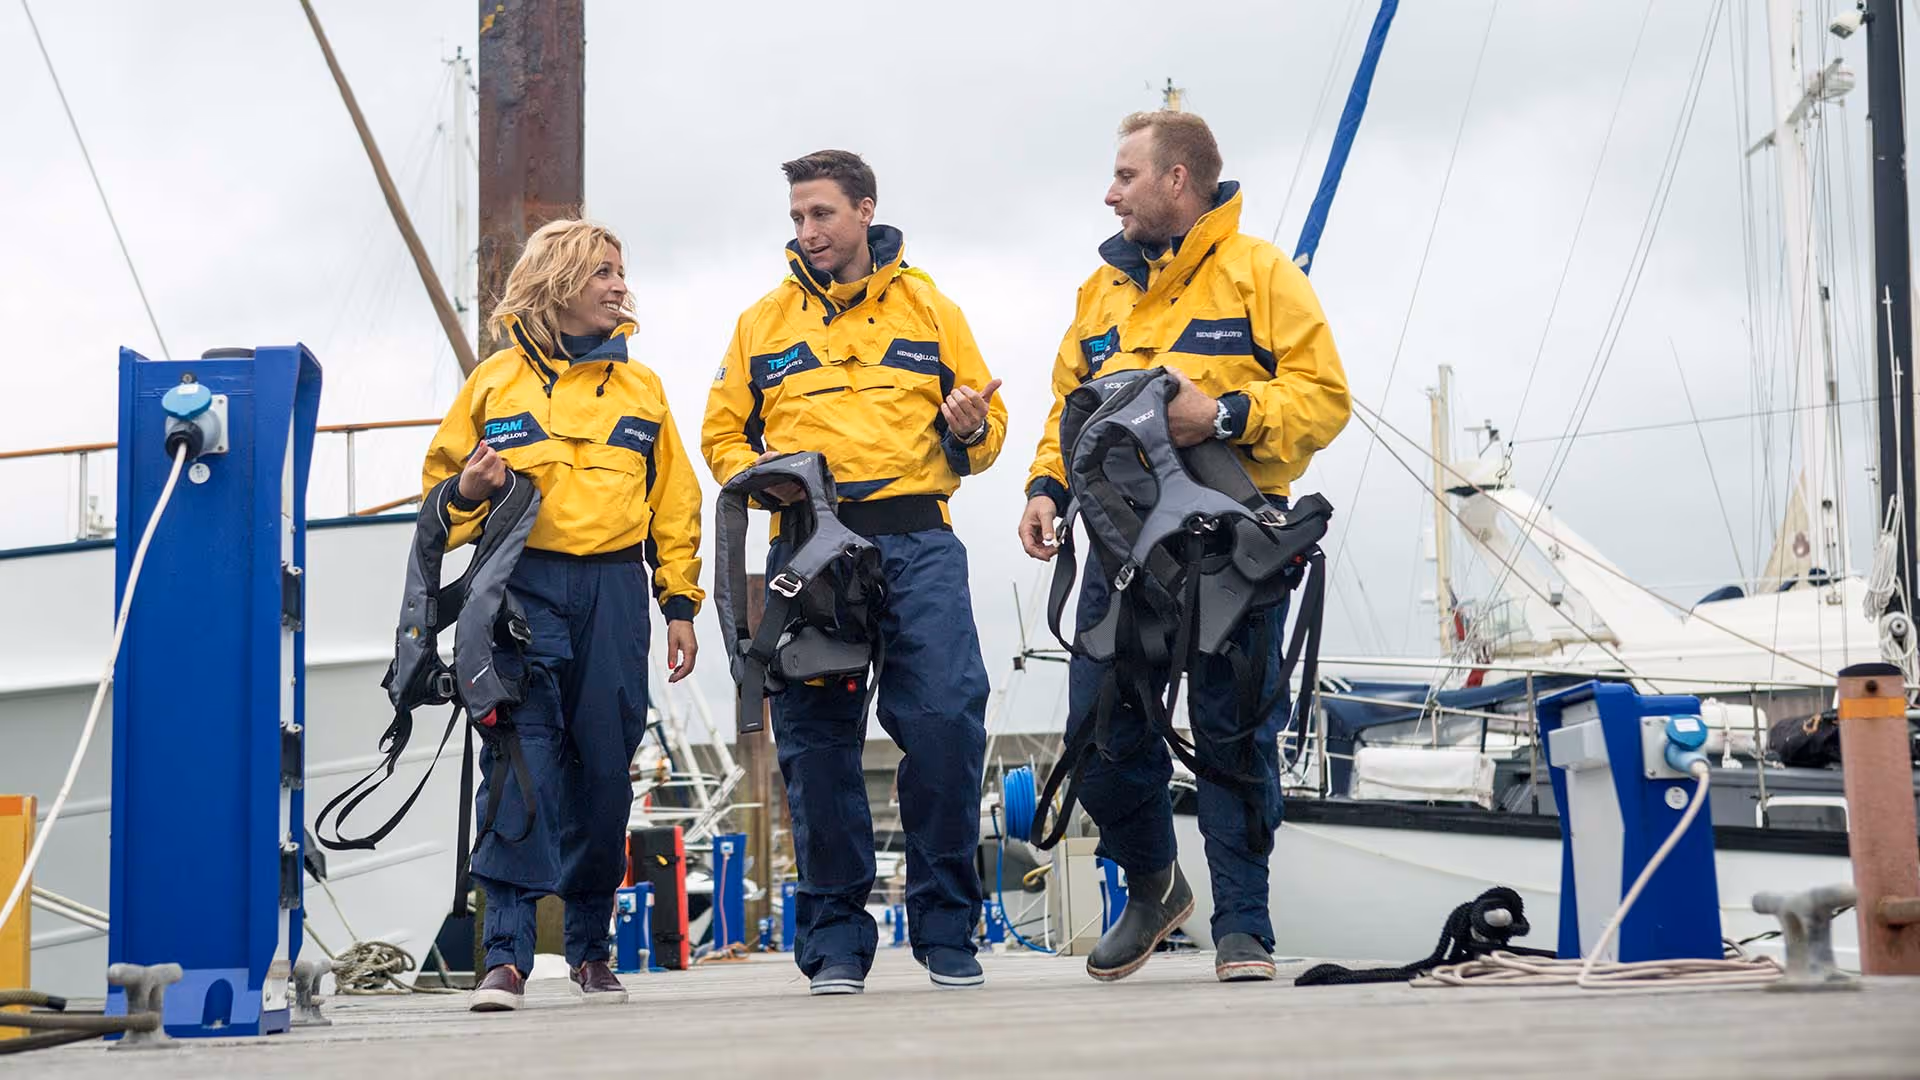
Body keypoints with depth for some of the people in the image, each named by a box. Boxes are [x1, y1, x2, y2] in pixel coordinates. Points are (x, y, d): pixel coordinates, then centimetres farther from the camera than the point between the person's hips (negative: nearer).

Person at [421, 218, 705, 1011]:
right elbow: (443, 489, 13)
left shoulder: (640, 387, 15)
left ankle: (591, 947, 18)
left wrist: (681, 604, 10)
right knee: (520, 758, -13)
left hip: (616, 590, 3)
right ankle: (506, 953, -13)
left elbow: (676, 504, 16)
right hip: (522, 588, -2)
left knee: (604, 767, 4)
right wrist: (470, 492, -10)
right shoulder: (495, 382, 8)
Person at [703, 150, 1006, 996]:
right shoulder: (762, 322, 15)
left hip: (916, 544, -1)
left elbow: (983, 435, 16)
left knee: (945, 719, -13)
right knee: (817, 740, -2)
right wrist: (758, 472, -5)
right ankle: (834, 939, 8)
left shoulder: (930, 311, 14)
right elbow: (722, 433, 17)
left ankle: (946, 927, 0)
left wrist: (969, 430, -8)